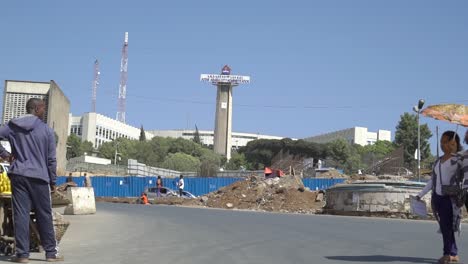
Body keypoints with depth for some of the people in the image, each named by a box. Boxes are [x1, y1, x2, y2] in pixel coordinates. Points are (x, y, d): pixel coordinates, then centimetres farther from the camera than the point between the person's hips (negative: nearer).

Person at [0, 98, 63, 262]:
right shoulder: (46, 130, -1)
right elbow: (51, 159, 0)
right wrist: (53, 181, 7)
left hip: (18, 175, 2)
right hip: (39, 177, -2)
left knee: (20, 214, 2)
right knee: (44, 215, 6)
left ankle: (22, 254, 1)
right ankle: (51, 252, 11)